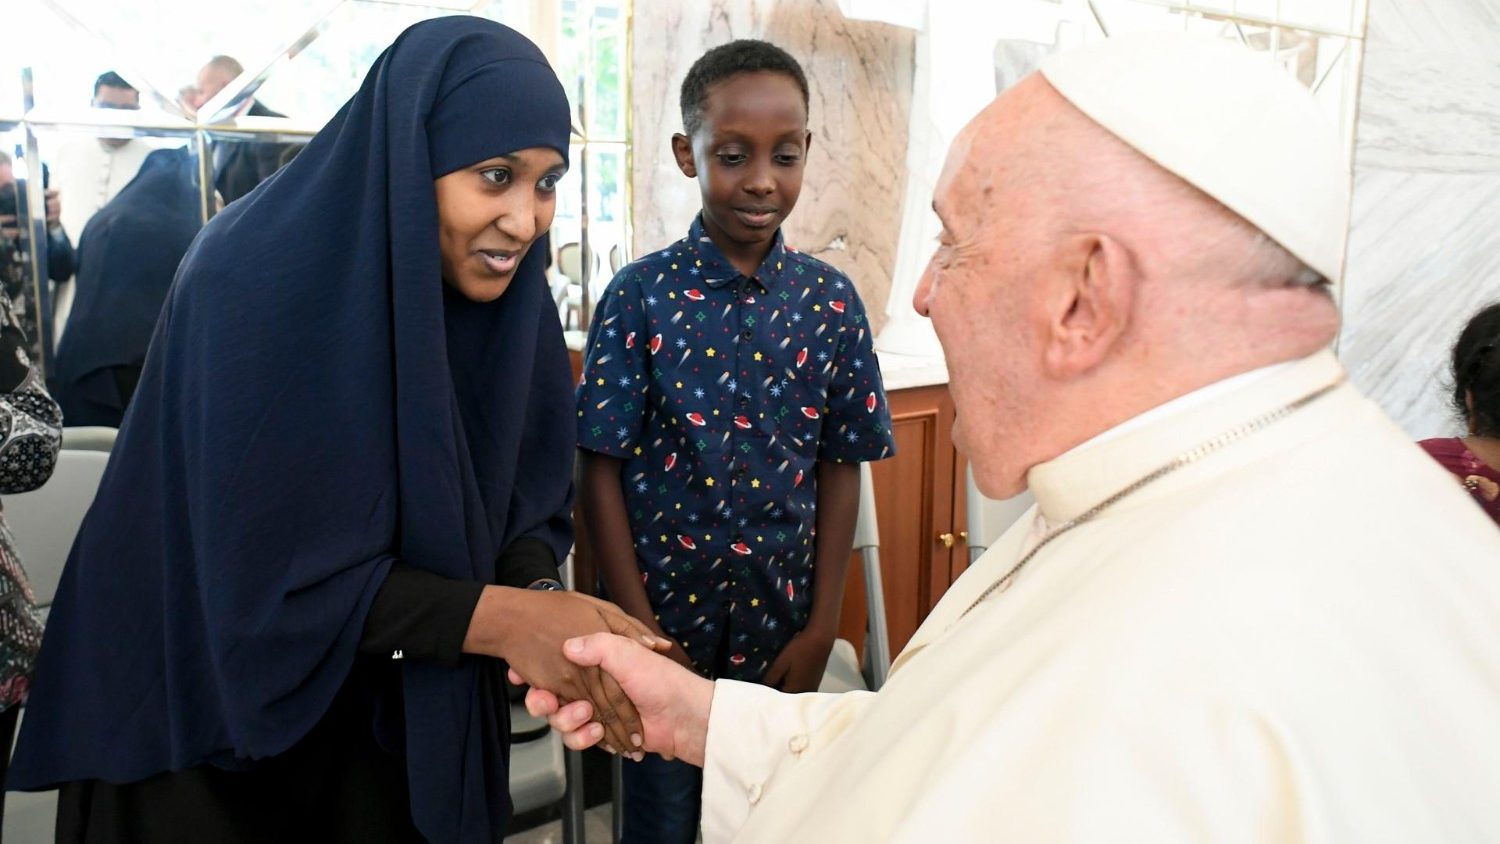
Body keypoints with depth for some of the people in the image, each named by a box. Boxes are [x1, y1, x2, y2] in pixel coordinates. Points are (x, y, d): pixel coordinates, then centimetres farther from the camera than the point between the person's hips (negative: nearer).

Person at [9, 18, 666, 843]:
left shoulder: (507, 298, -10)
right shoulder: (256, 282, -26)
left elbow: (525, 497, -5)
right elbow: (273, 576, -26)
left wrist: (539, 598, -26)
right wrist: (503, 618, -32)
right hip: (209, 705, -4)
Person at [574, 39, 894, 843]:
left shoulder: (829, 301, -3)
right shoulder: (640, 295, -10)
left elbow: (839, 468, 1)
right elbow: (600, 470, -7)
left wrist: (821, 626, -1)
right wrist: (640, 627, -9)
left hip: (780, 622, 2)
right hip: (663, 610, -2)